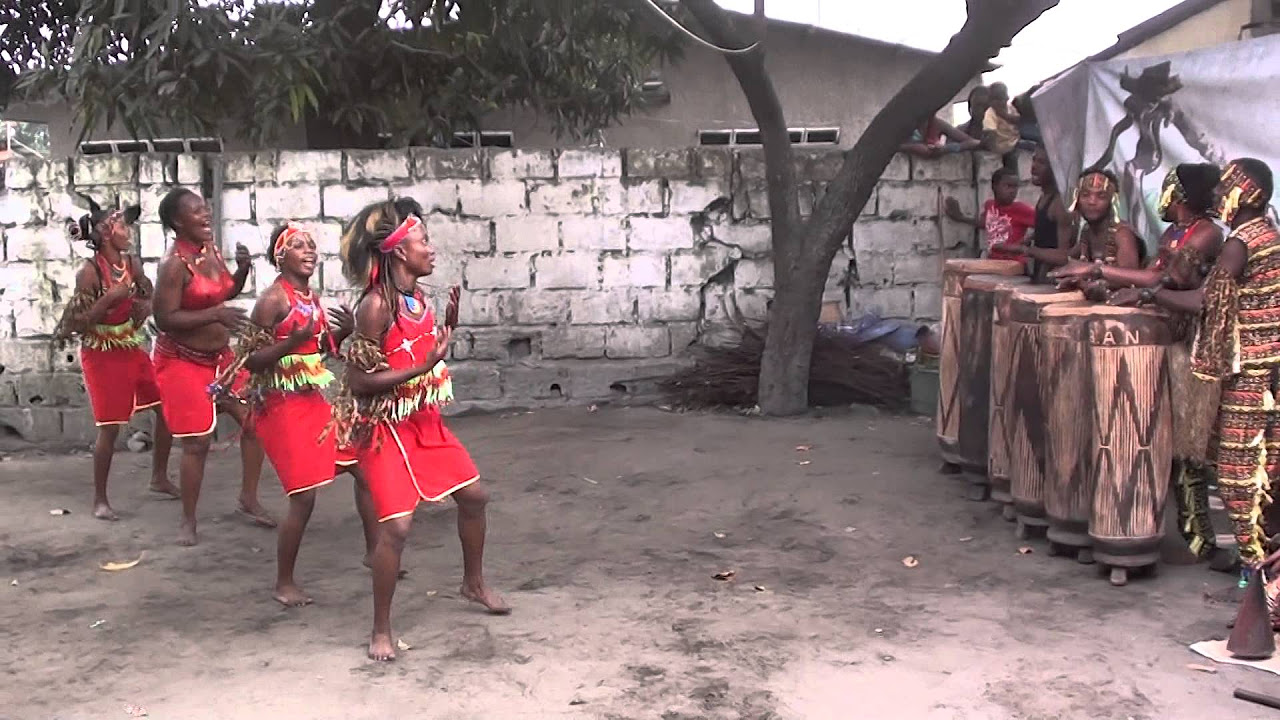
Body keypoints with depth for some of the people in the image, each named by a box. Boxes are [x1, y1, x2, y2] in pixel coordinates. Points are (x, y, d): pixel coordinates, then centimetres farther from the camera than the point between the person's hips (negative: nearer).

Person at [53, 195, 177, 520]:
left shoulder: (132, 263, 0)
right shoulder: (90, 271, -17)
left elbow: (150, 299, 12)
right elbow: (78, 323, -19)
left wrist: (143, 308, -10)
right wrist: (110, 299, -28)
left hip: (134, 350, 7)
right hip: (102, 355, -7)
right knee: (110, 427, -5)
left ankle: (160, 479, 23)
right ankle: (100, 499, 9)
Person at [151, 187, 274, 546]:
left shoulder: (211, 249, 2)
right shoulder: (174, 263, -20)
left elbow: (227, 291, 17)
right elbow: (165, 319, -23)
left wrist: (243, 268, -3)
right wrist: (216, 314, -28)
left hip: (220, 356, 7)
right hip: (183, 361, -7)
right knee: (197, 443, -4)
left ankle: (248, 500, 23)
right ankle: (188, 521, 13)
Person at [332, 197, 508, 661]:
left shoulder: (417, 298, 4)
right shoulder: (376, 305, -20)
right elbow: (359, 381, -20)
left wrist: (449, 325, 1)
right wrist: (422, 367, -25)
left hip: (425, 421, 8)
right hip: (384, 427, -8)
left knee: (474, 495, 15)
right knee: (397, 525, -13)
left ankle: (474, 583, 39)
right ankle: (381, 630, 5)